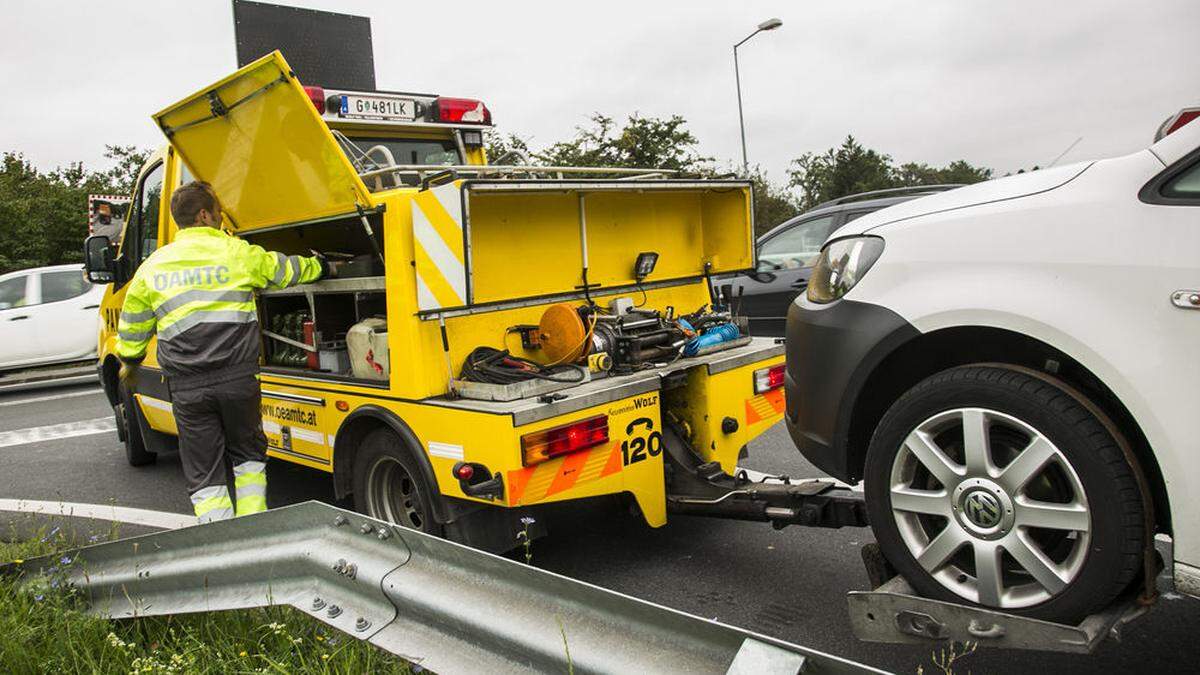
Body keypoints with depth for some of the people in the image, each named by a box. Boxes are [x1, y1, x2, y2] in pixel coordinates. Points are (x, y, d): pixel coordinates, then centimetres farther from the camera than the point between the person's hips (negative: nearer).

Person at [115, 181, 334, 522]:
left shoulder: (152, 267, 7)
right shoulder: (237, 252, -1)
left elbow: (132, 327, 16)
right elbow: (286, 270, 15)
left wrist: (129, 362, 36)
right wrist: (324, 267, 34)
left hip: (187, 388, 1)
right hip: (238, 379, -1)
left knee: (204, 475, 10)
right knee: (248, 457, 20)